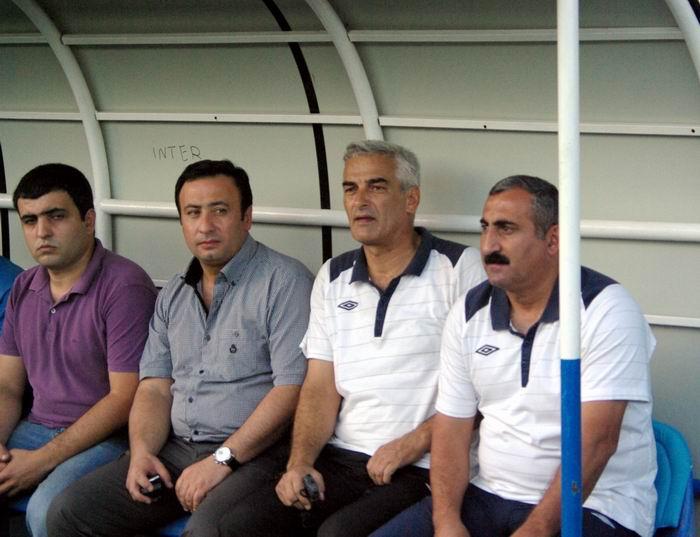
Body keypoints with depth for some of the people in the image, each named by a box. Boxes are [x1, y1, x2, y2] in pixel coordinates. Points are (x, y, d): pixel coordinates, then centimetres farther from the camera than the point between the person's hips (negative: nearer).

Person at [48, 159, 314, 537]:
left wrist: (221, 460, -17)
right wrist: (141, 451, -5)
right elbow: (155, 387, 15)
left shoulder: (284, 281, -6)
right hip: (175, 450, 7)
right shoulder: (173, 296, 18)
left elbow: (292, 388, -14)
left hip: (253, 453, -7)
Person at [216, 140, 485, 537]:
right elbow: (321, 386, 11)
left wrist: (413, 444, -15)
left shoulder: (460, 268, -2)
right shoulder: (333, 278, 15)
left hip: (423, 469, -5)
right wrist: (301, 462, -5)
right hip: (341, 460, 5)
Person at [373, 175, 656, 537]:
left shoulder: (606, 310, -11)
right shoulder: (469, 313, 7)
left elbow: (596, 440, -18)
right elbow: (451, 426, 6)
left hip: (592, 507, -5)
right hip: (489, 495, 5)